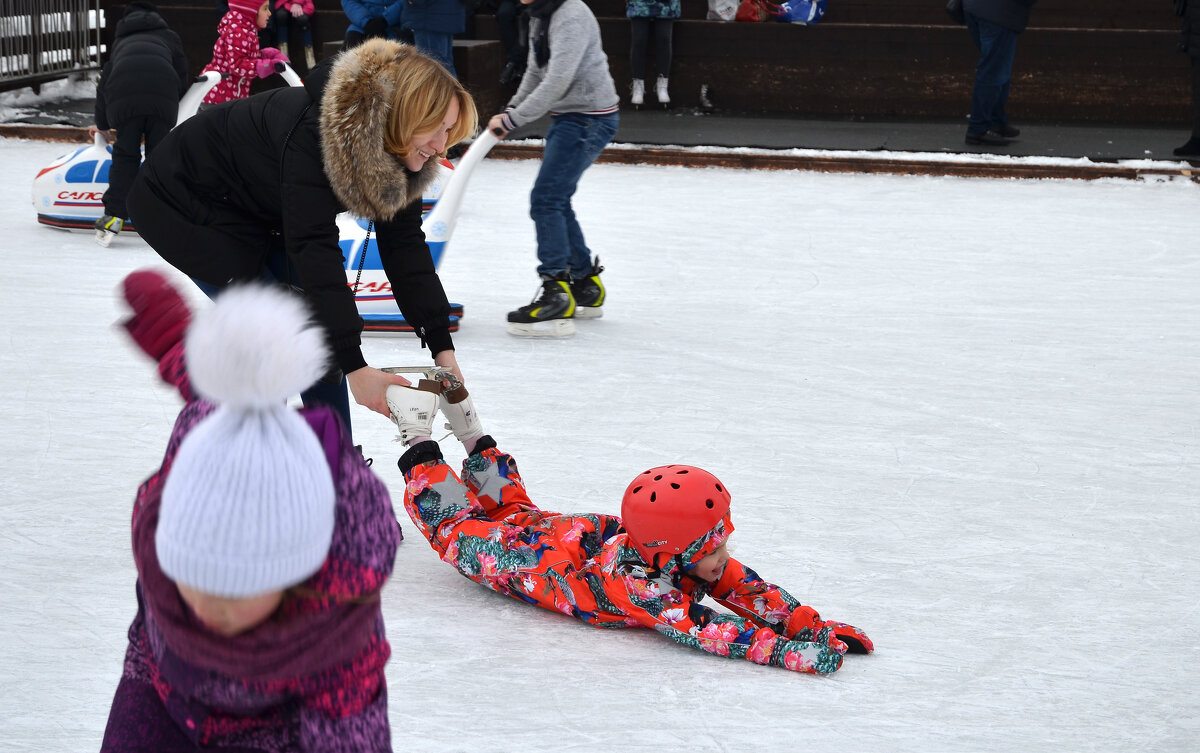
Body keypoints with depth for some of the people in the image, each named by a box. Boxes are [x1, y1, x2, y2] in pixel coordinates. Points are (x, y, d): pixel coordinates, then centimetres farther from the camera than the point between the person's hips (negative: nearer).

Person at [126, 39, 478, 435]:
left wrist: (442, 346, -18)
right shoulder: (311, 134, -38)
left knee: (330, 319, 1)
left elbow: (404, 246, -11)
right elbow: (314, 251, -41)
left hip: (262, 214, 8)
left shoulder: (392, 150, -14)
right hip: (183, 206, -8)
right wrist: (354, 367, -43)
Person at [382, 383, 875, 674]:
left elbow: (751, 592, -25)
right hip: (518, 555, -6)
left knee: (516, 507, 34)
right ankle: (419, 445, 34)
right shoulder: (638, 587, -46)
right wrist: (786, 652, -64)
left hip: (582, 531, 6)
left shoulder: (703, 561, -26)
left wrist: (812, 626, -39)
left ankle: (472, 437, 49)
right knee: (457, 529, 19)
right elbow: (705, 630, -55)